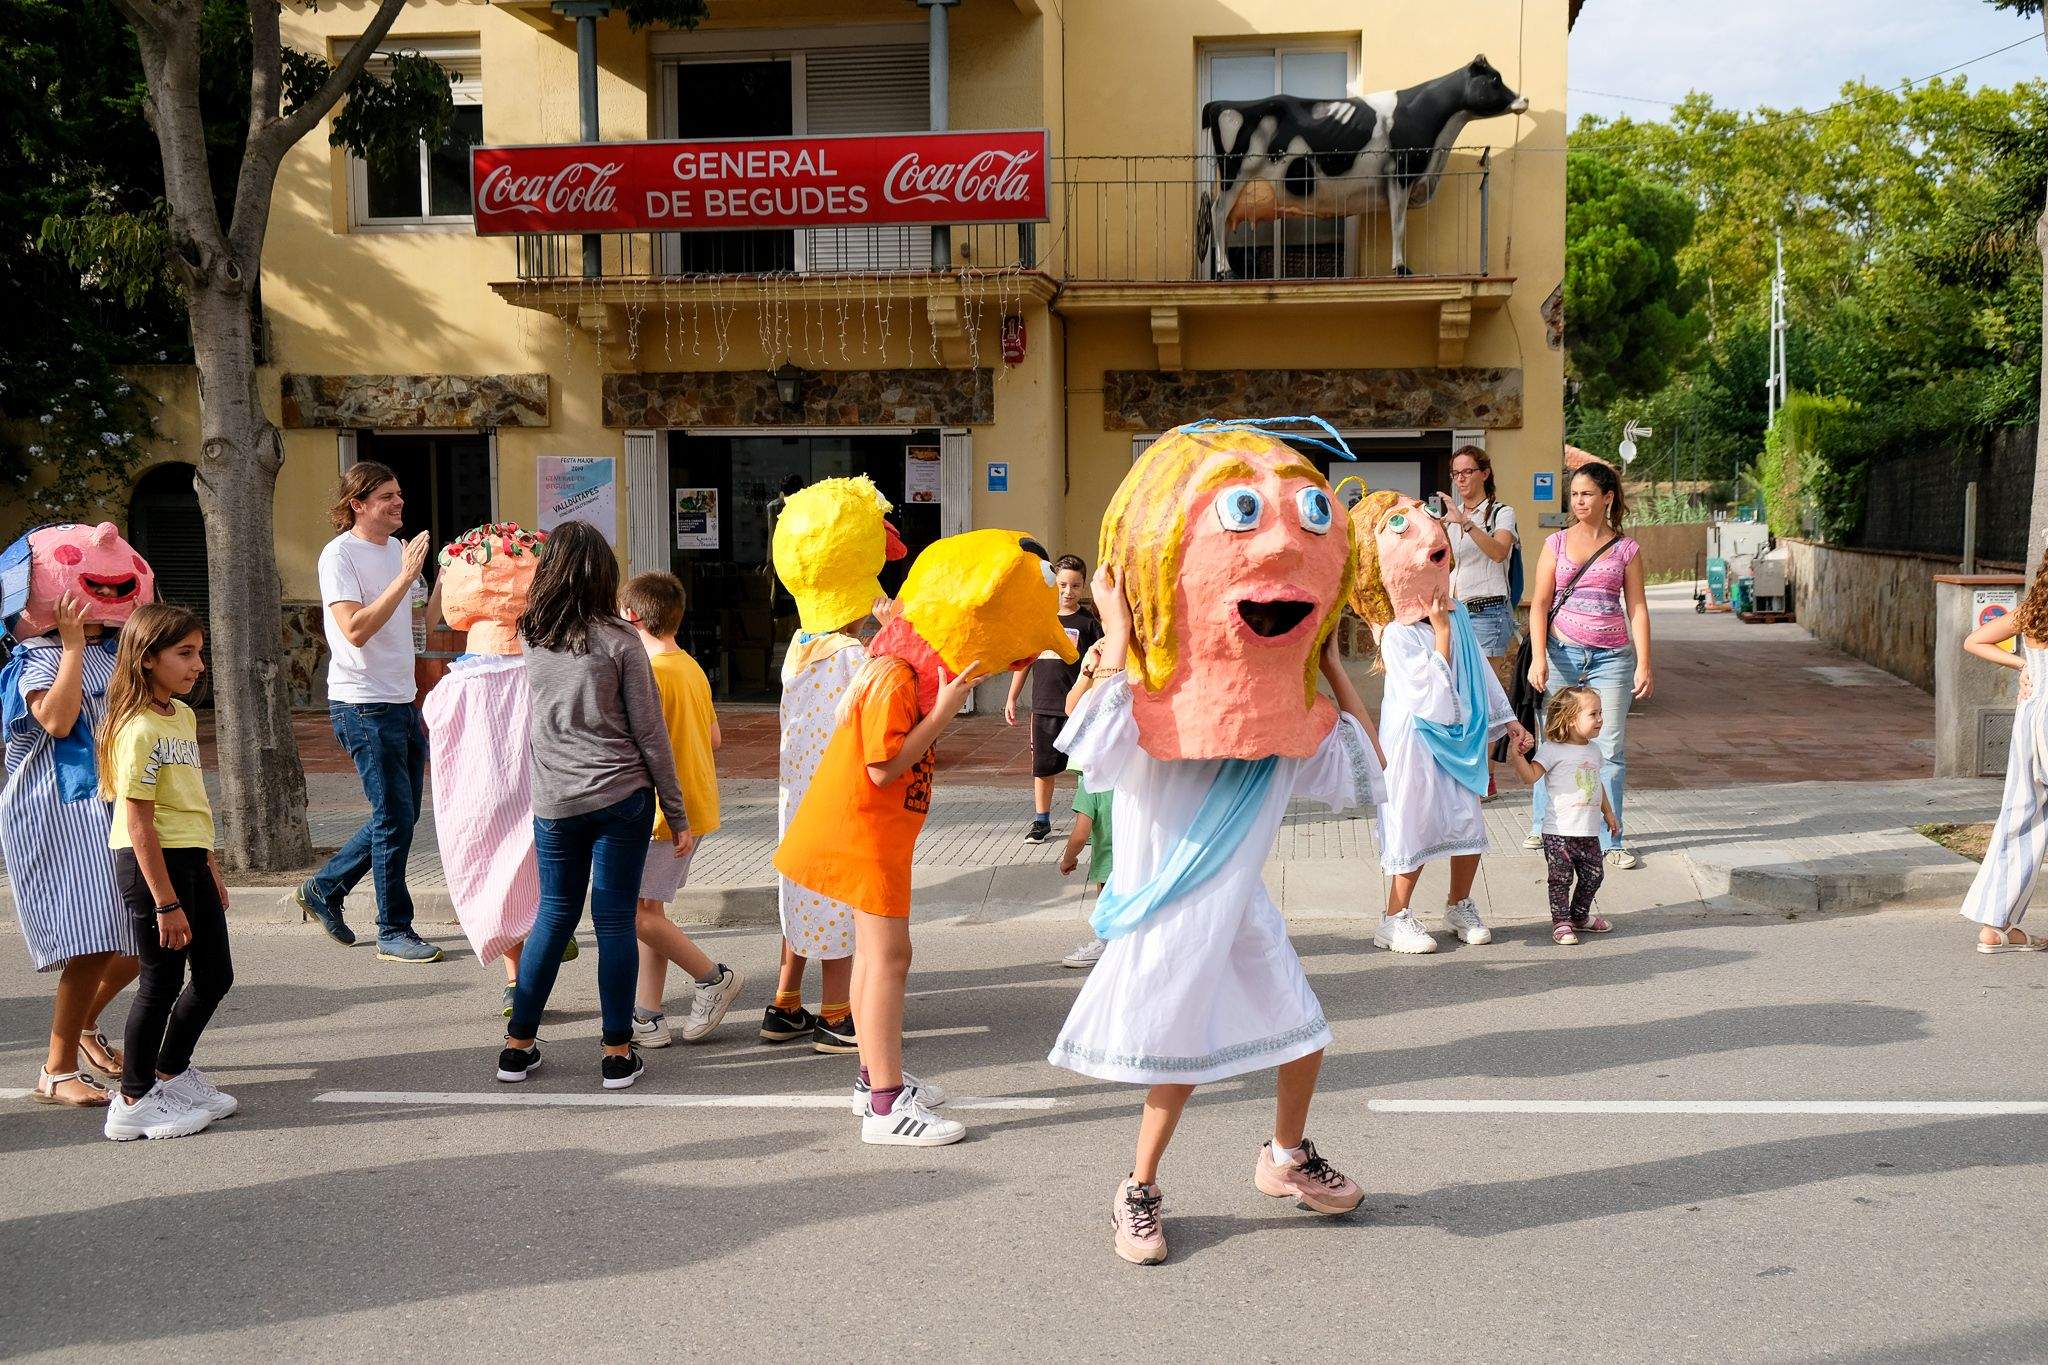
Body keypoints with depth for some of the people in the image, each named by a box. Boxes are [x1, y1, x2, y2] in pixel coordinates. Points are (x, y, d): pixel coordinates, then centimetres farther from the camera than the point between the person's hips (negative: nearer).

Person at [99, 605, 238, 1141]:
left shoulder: (183, 716, 9)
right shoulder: (138, 730, -19)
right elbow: (139, 824, -20)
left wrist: (210, 870, 21)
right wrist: (166, 903, -20)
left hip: (189, 858, 9)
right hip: (150, 862, -9)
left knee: (215, 975, 14)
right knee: (162, 981, 1)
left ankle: (172, 1074, 33)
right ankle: (134, 1102, 15)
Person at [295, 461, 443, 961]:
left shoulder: (397, 549, 14)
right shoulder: (340, 555, -12)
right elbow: (356, 629, -23)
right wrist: (406, 577, -24)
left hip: (403, 703, 9)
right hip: (363, 705, -9)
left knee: (400, 816, 14)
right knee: (395, 816, -5)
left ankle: (323, 889, 29)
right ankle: (394, 932, 6)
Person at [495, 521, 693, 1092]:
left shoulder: (529, 638, 2)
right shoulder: (619, 642, -9)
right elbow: (650, 735, -6)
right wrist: (679, 815, 1)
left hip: (554, 803, 3)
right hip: (621, 798, -3)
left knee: (554, 914, 15)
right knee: (615, 920, 3)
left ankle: (519, 1045, 20)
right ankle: (618, 1053, 10)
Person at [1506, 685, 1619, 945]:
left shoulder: (1593, 751, 12)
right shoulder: (1553, 750, -11)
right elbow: (1531, 776, -19)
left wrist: (1608, 812, 29)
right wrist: (1516, 756, -34)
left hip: (1589, 831, 7)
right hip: (1559, 832, -7)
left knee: (1593, 875, 14)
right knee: (1561, 879, -1)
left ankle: (1579, 916, 31)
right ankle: (1561, 922, 10)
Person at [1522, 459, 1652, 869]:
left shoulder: (1625, 548, 5)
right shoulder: (1557, 543, 5)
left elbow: (1637, 608, 4)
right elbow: (1540, 604, 2)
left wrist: (1644, 663, -3)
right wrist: (1538, 657, -9)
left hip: (1611, 658, 0)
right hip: (1562, 653, 0)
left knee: (1609, 750, -1)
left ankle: (1611, 841, 5)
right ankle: (1541, 826, 21)